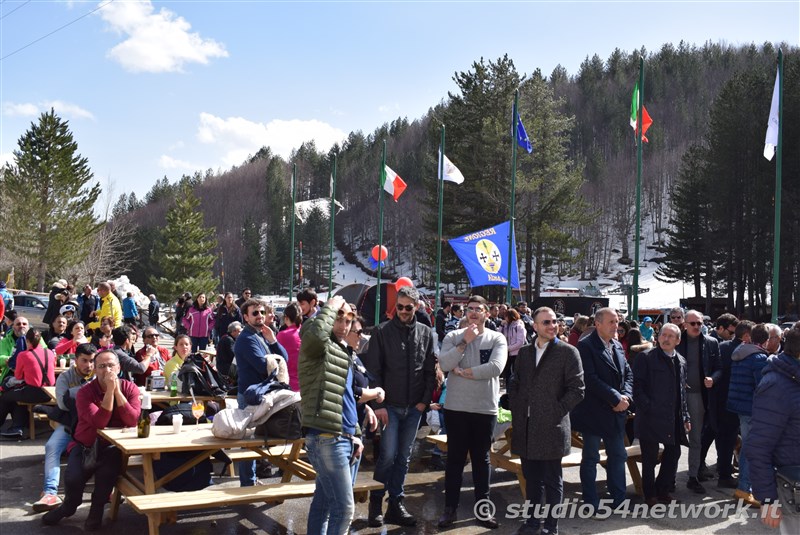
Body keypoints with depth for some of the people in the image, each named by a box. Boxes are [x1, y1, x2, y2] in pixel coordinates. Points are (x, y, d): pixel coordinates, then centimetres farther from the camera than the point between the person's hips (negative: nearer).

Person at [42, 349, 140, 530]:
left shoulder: (130, 388, -6)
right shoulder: (85, 392, -12)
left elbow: (133, 421, -21)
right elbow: (100, 423, -26)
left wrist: (117, 390, -25)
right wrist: (109, 391, -30)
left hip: (115, 446, 0)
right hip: (85, 445, 0)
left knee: (108, 468, -32)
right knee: (72, 479, -23)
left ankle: (97, 509, -2)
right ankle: (69, 506, 16)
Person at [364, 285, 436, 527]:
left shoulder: (426, 334, 5)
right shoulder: (382, 332, -5)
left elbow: (430, 371, 7)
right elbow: (373, 371, -7)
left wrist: (425, 400, -1)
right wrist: (378, 404, -11)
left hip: (414, 407, 3)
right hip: (389, 405, -3)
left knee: (403, 457, 9)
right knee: (388, 455, -5)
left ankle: (396, 504, 18)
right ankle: (376, 503, 11)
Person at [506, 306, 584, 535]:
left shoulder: (568, 352, -4)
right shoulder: (524, 353, 11)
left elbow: (577, 389, -7)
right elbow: (514, 385, 18)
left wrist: (556, 412, -11)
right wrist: (517, 412, 7)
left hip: (551, 428, -5)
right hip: (525, 428, 5)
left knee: (552, 481, 5)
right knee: (531, 479, 15)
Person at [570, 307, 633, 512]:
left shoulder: (617, 346, 12)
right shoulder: (586, 346, -12)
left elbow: (628, 374, 13)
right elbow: (591, 379, -20)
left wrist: (626, 396, -6)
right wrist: (616, 398, -18)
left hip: (616, 412, 7)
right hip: (593, 412, -7)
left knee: (618, 456, 12)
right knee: (590, 458, 3)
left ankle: (618, 502, 23)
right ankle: (591, 505, 12)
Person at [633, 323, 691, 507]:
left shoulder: (680, 361, 12)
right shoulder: (646, 358, -7)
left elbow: (682, 392, 18)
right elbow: (637, 387, -10)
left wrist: (685, 416, 14)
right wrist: (648, 408, -16)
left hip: (673, 418, 6)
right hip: (651, 418, -6)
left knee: (673, 453, 10)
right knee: (650, 457, 3)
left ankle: (663, 490, 28)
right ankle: (650, 495, 18)